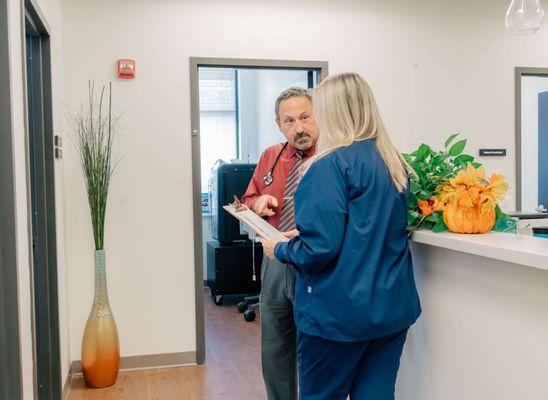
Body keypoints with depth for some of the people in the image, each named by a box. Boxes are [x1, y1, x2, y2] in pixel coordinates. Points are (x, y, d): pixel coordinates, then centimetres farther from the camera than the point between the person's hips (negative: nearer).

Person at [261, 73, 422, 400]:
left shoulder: (333, 164, -16)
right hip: (393, 307, 7)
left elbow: (319, 248, -21)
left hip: (339, 311, -7)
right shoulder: (397, 164, 7)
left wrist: (280, 250, -1)